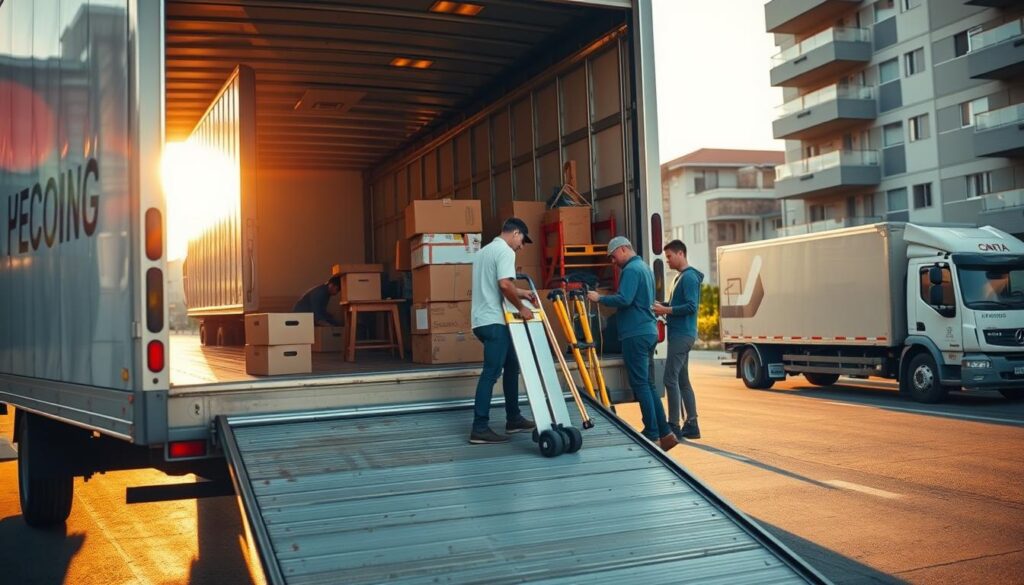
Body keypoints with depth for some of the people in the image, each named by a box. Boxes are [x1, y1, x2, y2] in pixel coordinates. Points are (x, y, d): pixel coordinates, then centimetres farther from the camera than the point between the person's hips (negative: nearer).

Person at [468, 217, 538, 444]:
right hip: (493, 321, -11)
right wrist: (521, 308, -10)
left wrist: (519, 293, 23)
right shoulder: (505, 251, -10)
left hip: (483, 320, 11)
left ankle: (513, 419, 24)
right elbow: (504, 284, -23)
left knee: (511, 366, 18)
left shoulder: (485, 251, 23)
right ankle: (479, 429, -11)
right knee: (491, 373, -11)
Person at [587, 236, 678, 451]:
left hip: (635, 334, -10)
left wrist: (600, 298, -10)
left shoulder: (631, 269, -11)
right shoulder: (645, 268, 20)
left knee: (641, 385, -6)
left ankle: (653, 436, -4)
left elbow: (624, 299, -22)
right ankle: (664, 433, 11)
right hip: (648, 331, 10)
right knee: (648, 384, 12)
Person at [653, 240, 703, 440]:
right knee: (682, 380, 11)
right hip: (680, 335, 10)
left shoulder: (689, 277, -12)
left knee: (671, 379, -10)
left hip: (682, 335, -10)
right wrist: (663, 306, 8)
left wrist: (666, 310, -17)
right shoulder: (681, 277, 18)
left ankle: (674, 426, -8)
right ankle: (691, 425, 15)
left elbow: (691, 306, -20)